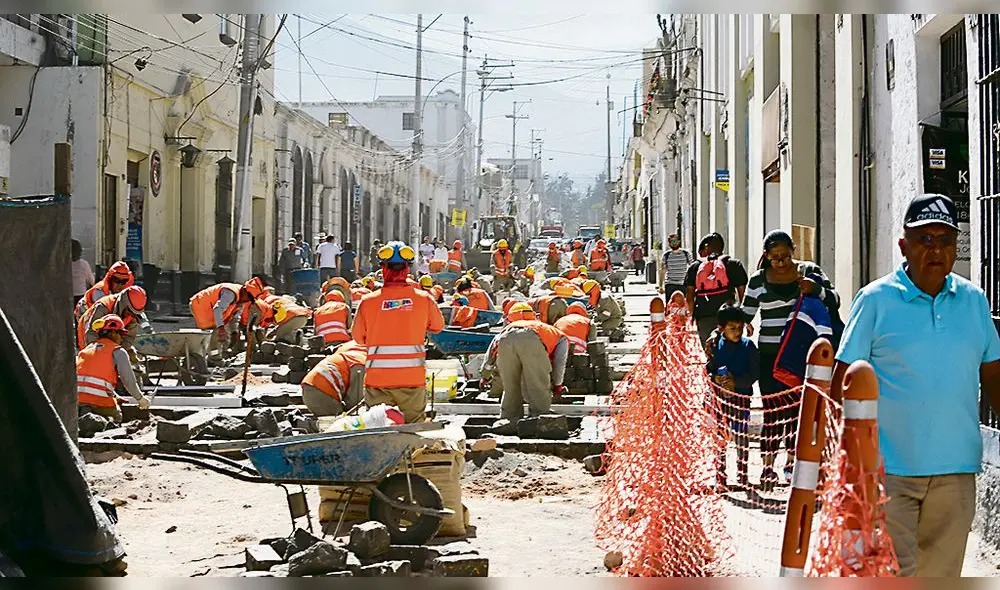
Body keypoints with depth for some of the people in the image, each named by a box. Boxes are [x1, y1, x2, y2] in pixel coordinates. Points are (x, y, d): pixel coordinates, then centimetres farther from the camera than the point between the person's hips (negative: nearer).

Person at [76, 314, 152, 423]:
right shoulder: (118, 351, 4)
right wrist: (140, 399, 21)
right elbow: (129, 380, 4)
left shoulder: (86, 349, 23)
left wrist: (114, 396, 37)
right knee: (116, 418, 19)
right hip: (101, 400, -5)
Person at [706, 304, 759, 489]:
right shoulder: (715, 346, 0)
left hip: (742, 396, 0)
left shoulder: (748, 345, -1)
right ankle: (720, 476, 12)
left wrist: (736, 382, -17)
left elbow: (754, 372, -5)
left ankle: (742, 474, 15)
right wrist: (716, 379, -18)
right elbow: (708, 370, 3)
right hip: (720, 397, 0)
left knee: (742, 436, 4)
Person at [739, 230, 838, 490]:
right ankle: (768, 467, 4)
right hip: (770, 355, -1)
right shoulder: (758, 280, 3)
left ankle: (792, 461, 20)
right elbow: (745, 315, 12)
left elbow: (834, 301, -3)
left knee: (797, 410, 6)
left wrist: (815, 289, -21)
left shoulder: (809, 271, 3)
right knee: (772, 412, -4)